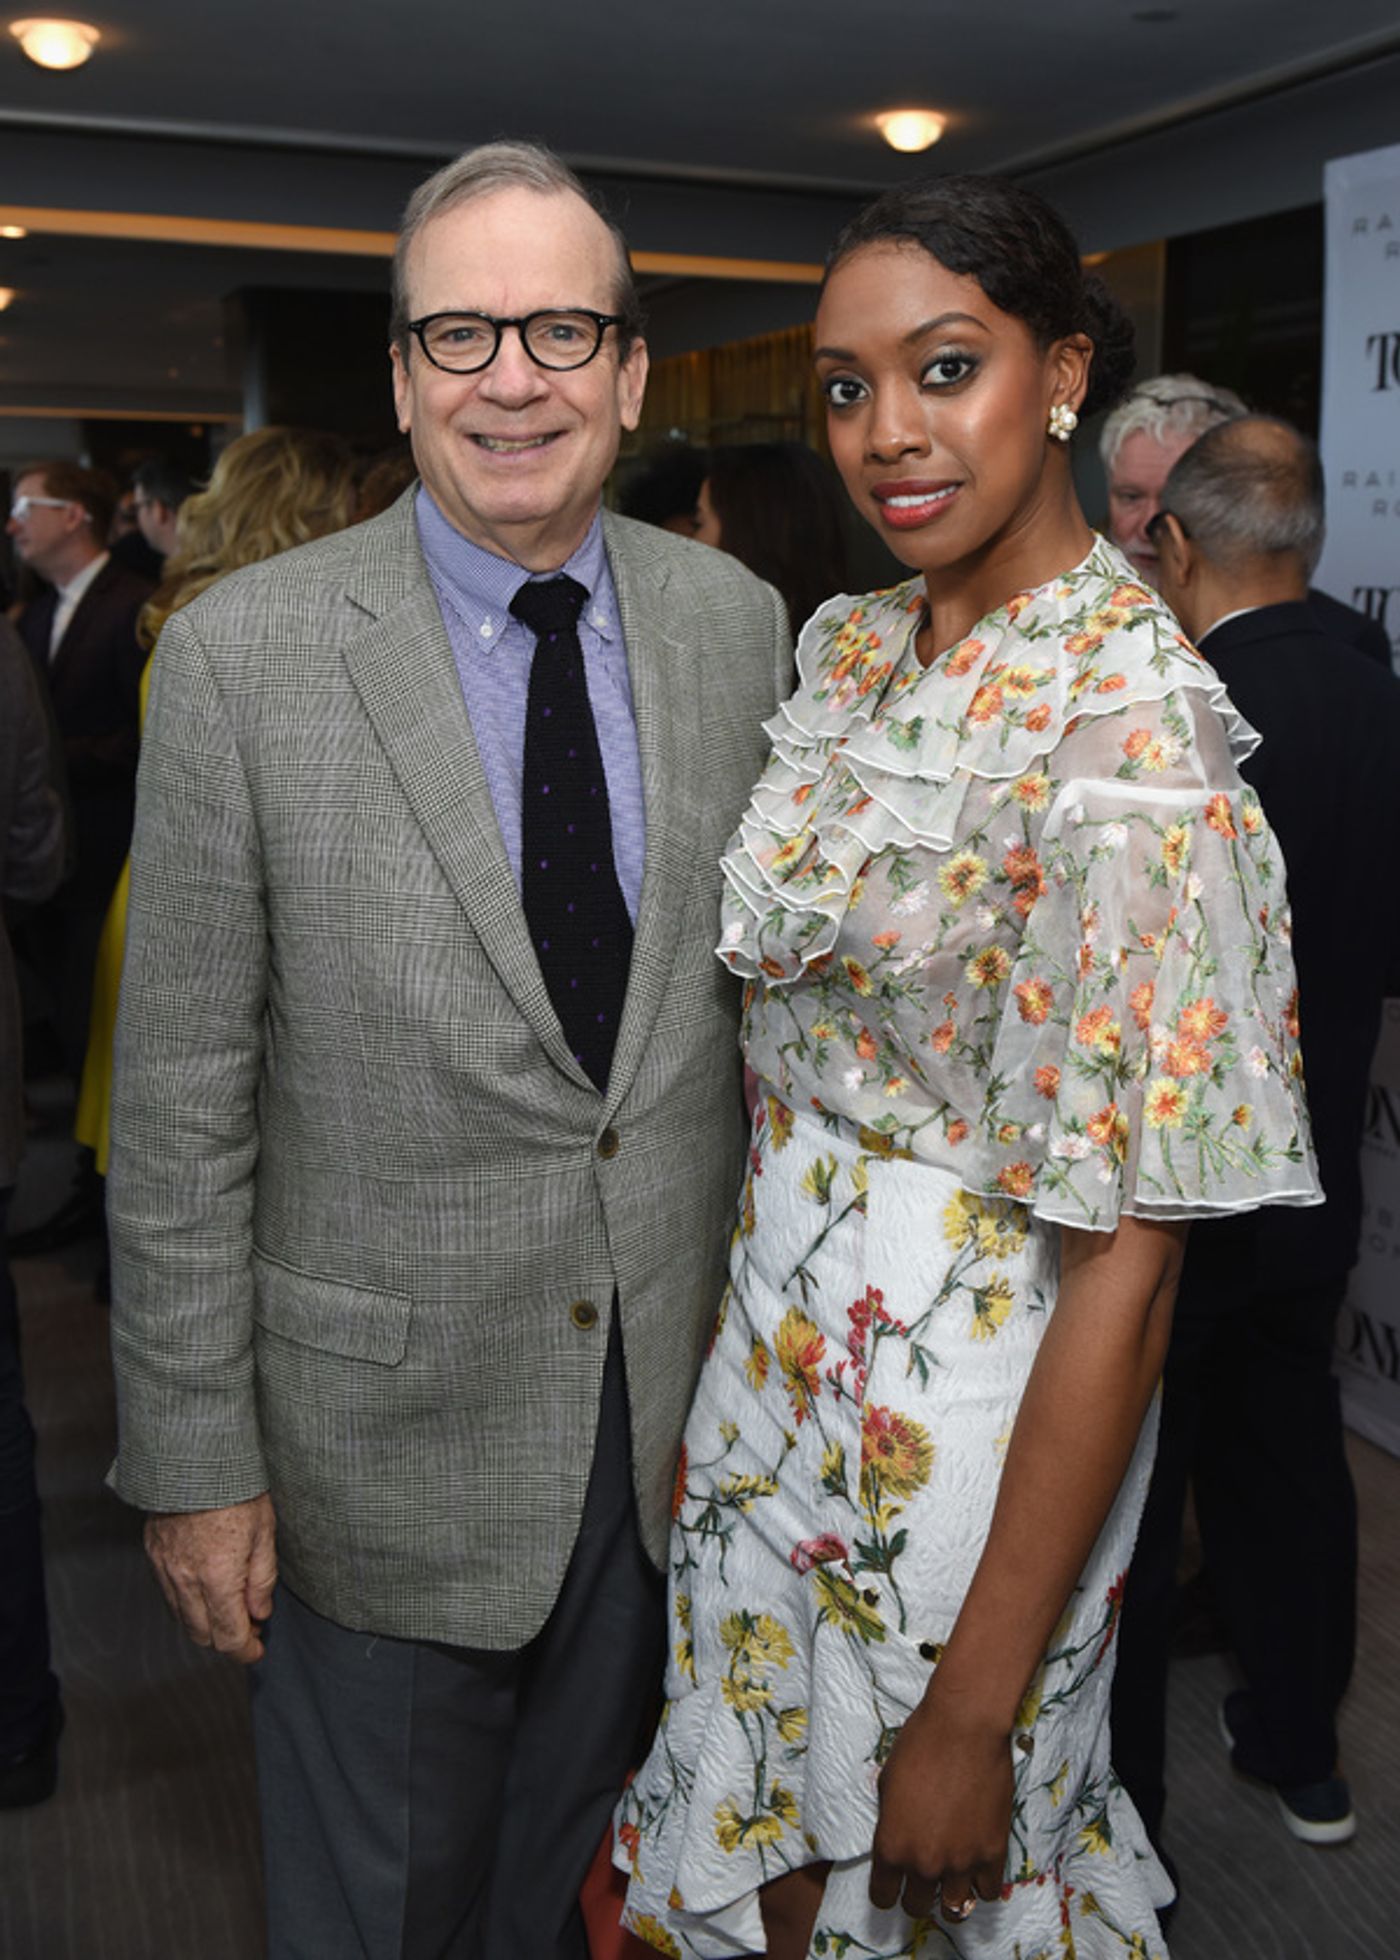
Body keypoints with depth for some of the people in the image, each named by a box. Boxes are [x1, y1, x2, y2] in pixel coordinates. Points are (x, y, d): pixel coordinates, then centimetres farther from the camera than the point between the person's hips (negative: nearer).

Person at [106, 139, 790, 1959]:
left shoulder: (736, 621, -1)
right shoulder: (244, 654, -13)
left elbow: (769, 982, 6)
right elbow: (181, 1102, -10)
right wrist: (193, 1457, -8)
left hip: (678, 1411, 3)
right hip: (383, 1443, -3)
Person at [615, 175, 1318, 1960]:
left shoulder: (1127, 722, -22)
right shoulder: (844, 647, 1)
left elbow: (1128, 1264, -23)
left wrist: (978, 1707, -19)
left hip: (968, 1412, -6)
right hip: (774, 1351, 7)